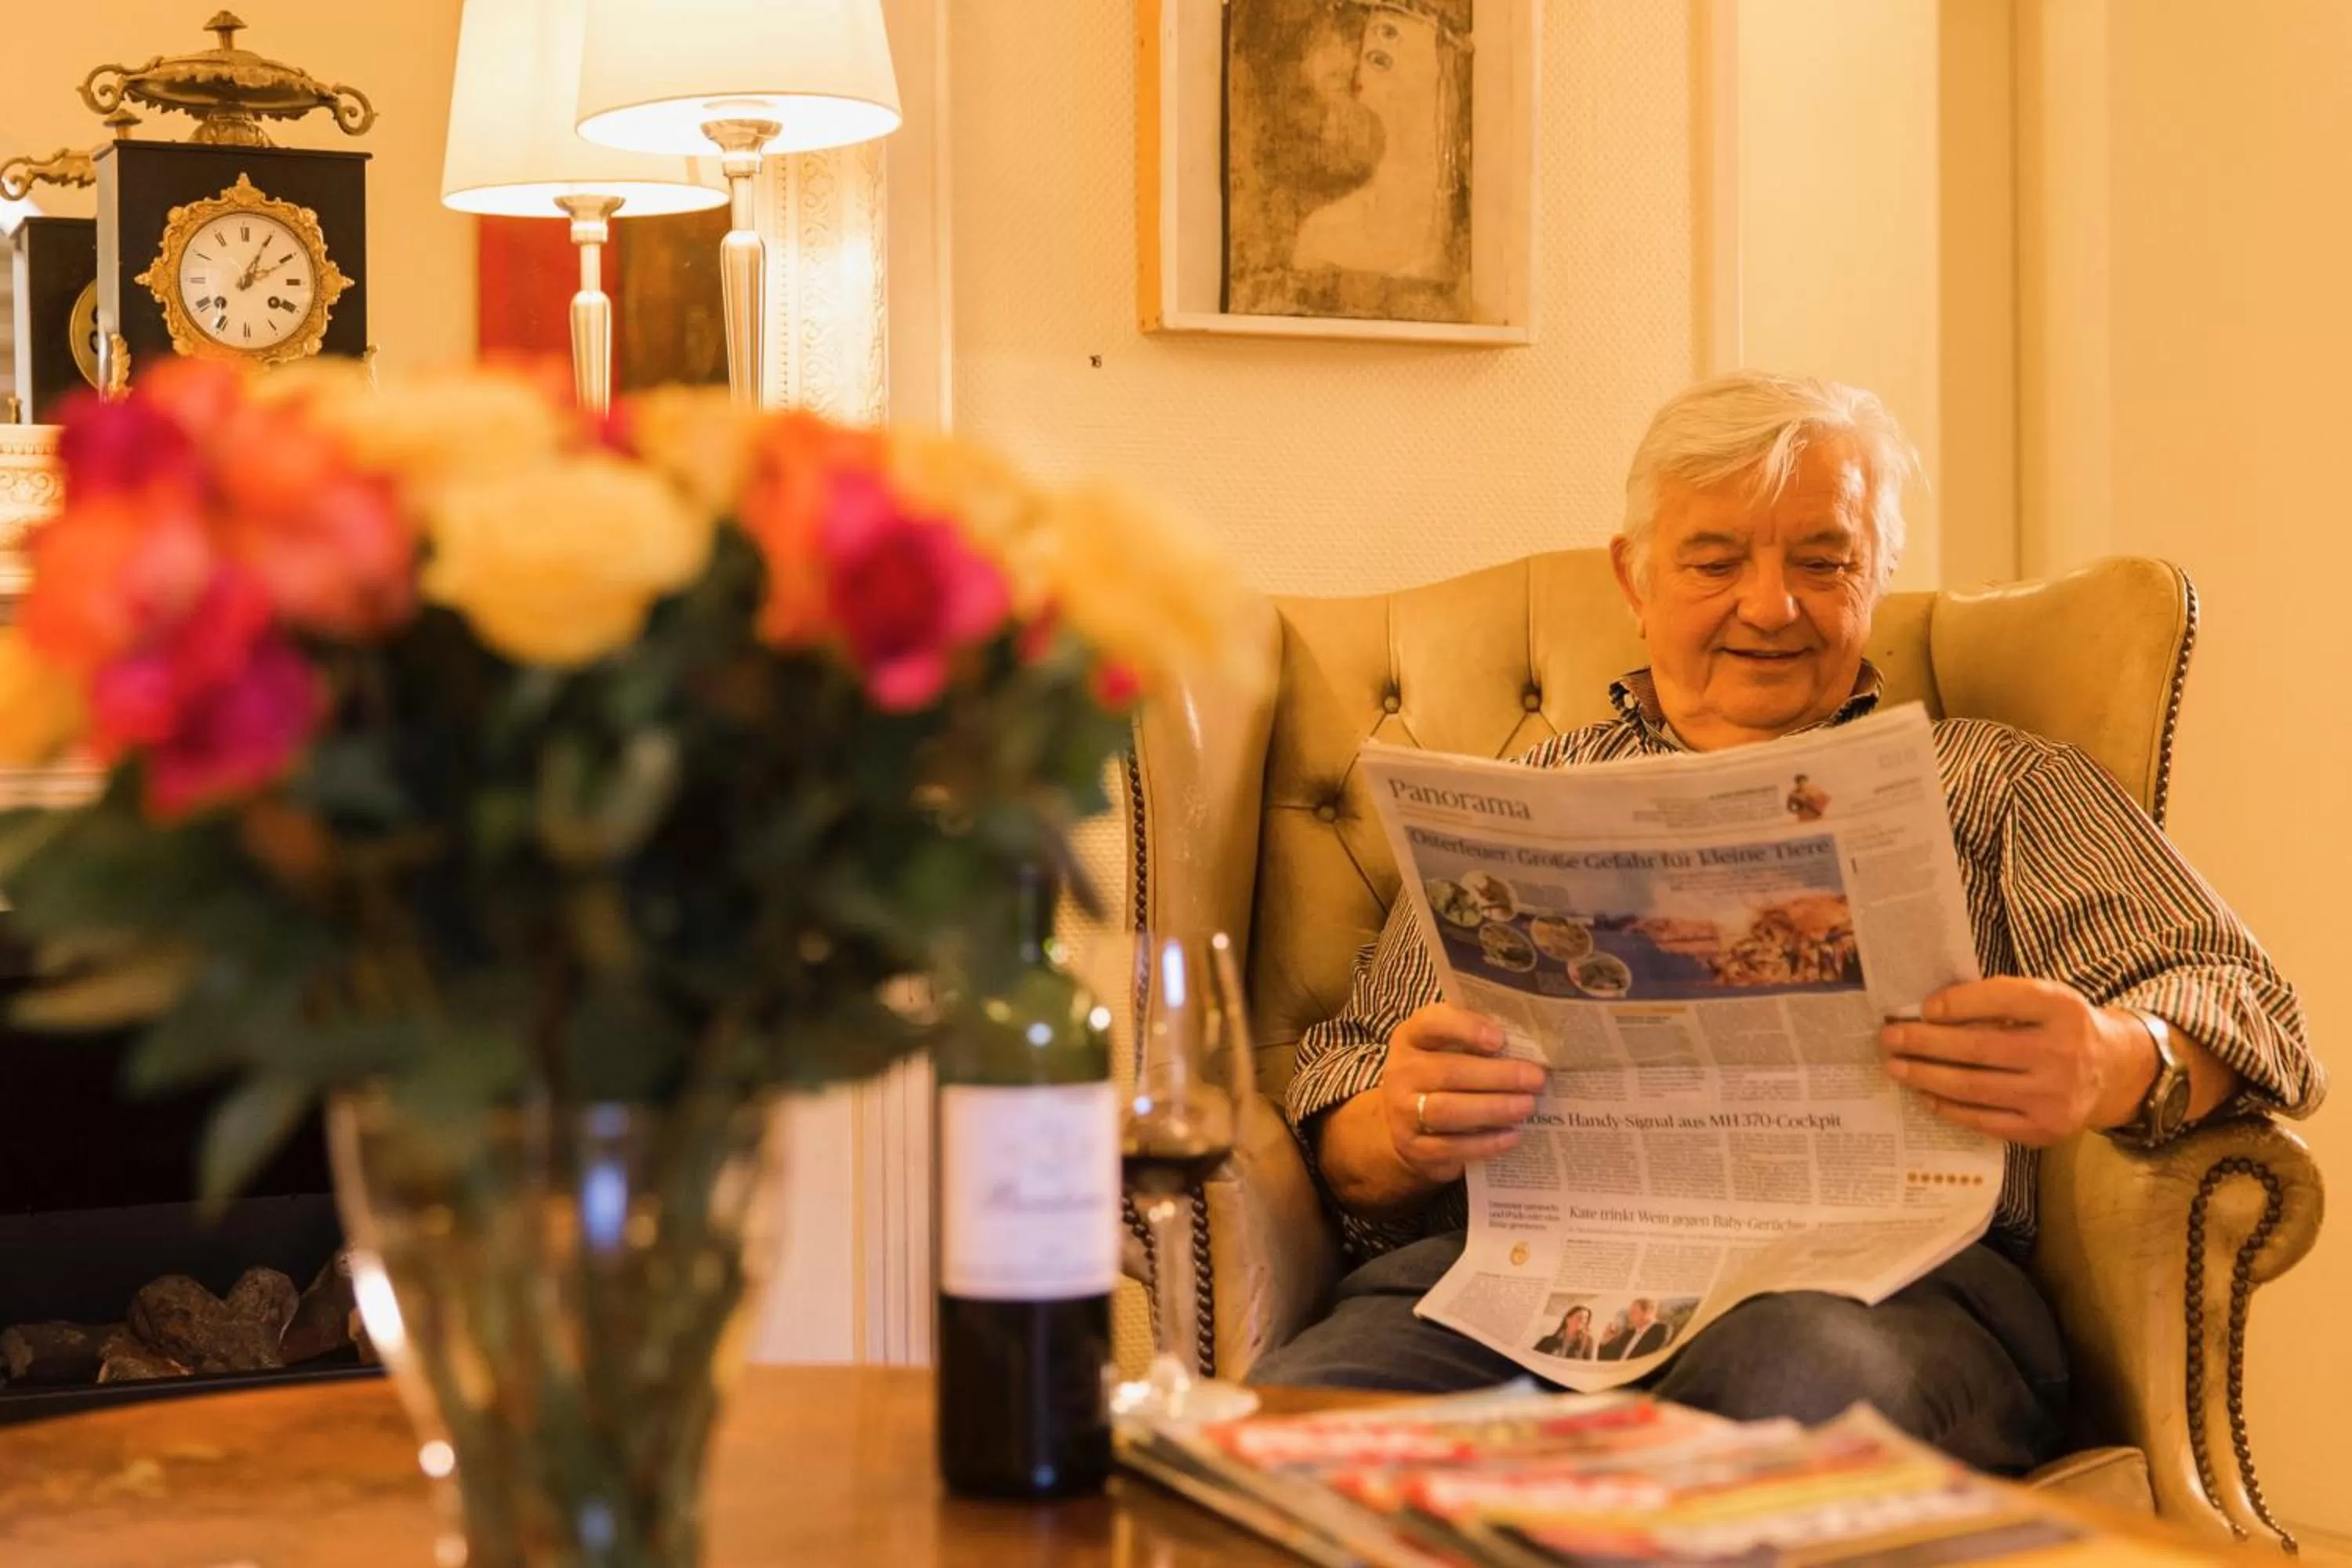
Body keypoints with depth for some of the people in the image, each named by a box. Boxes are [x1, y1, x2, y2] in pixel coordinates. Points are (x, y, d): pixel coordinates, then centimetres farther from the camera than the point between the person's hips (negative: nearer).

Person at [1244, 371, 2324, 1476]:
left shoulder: (1999, 790, 22)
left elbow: (2244, 1010, 8)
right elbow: (1345, 1141, 18)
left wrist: (2117, 1066, -17)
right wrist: (1399, 1129, -9)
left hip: (1884, 1269, -1)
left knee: (1793, 1382, -40)